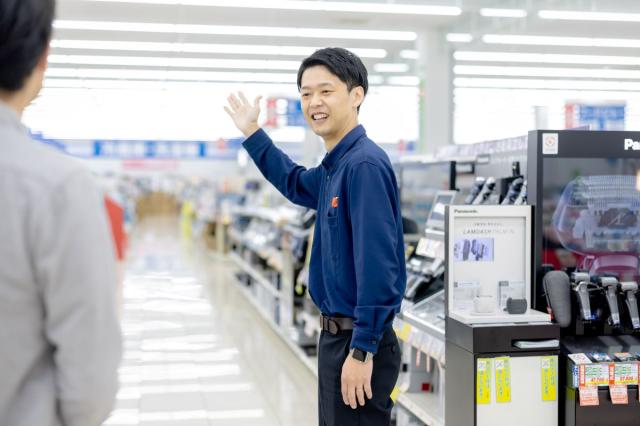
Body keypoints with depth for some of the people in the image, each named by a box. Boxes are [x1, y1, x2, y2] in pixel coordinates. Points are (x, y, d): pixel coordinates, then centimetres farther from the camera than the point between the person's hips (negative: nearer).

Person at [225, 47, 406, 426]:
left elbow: (378, 266, -24)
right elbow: (296, 183, 34)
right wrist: (252, 134, 32)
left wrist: (361, 350, -25)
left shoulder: (365, 164, -19)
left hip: (358, 341, -10)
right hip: (337, 335, 10)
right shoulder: (335, 167, 10)